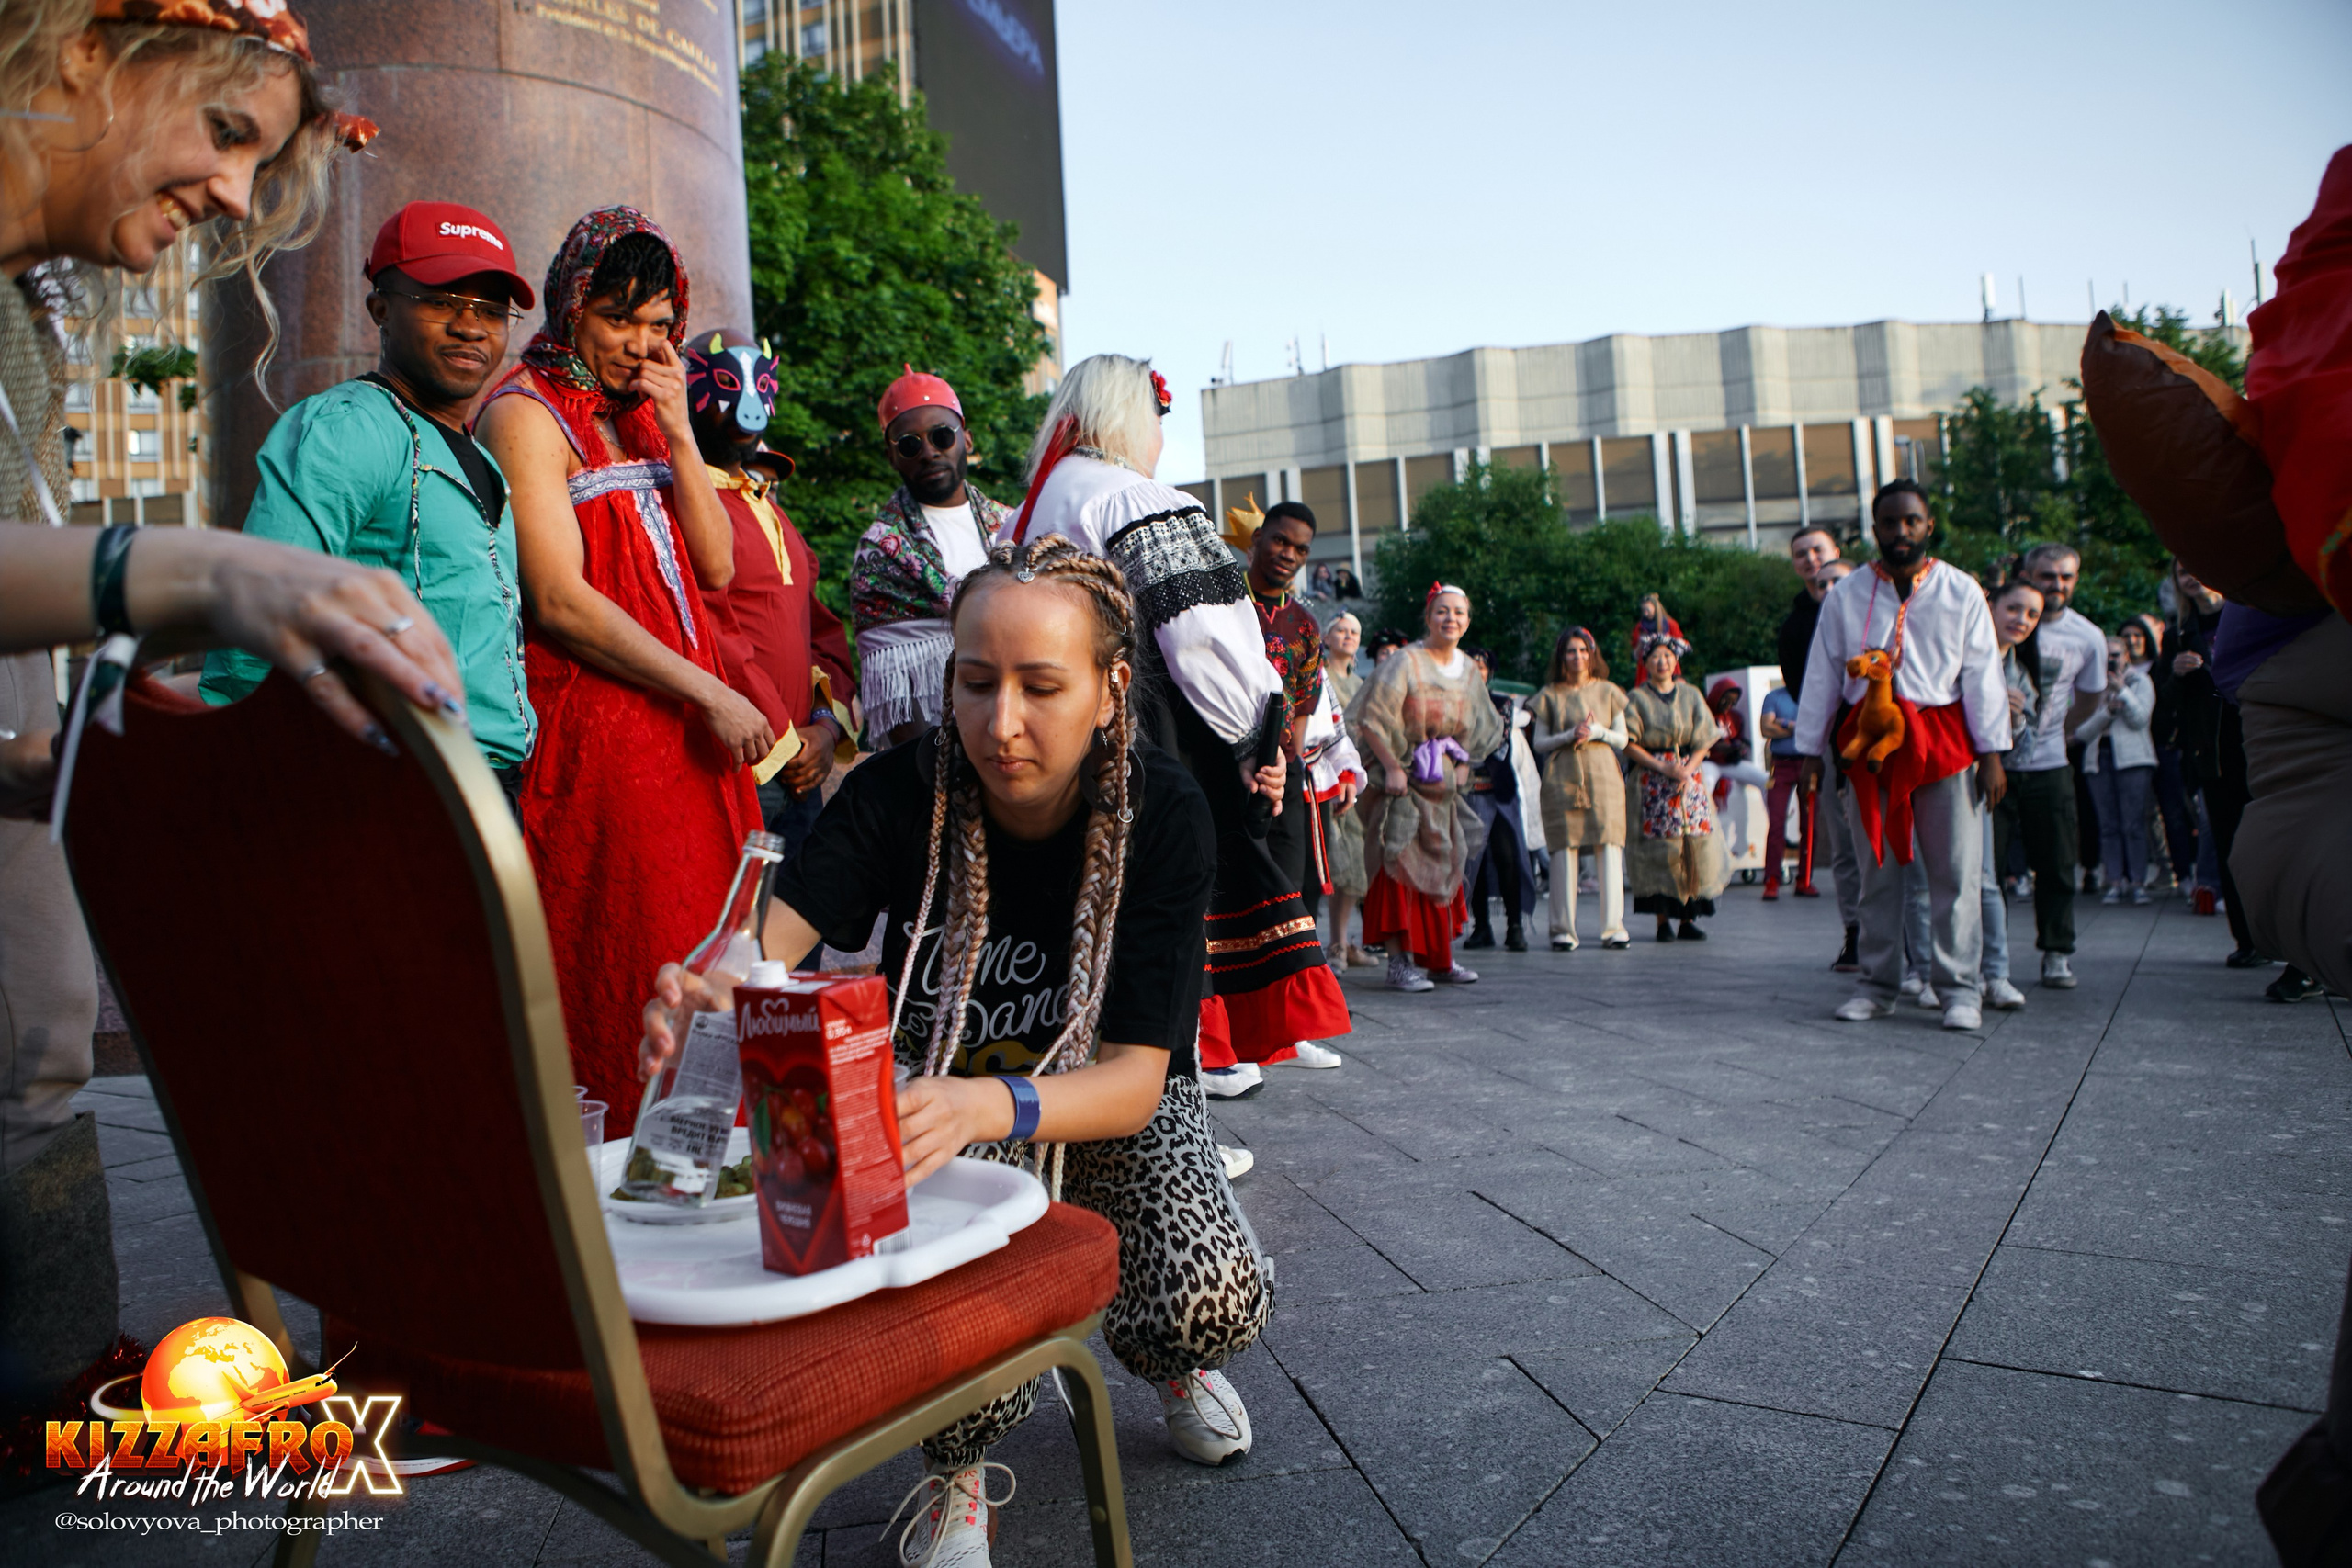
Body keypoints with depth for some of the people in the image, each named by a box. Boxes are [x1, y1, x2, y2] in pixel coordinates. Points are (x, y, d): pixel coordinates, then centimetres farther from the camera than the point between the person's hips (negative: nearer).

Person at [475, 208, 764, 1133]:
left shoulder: (644, 414, 18)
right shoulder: (526, 414, -4)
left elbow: (716, 570, 9)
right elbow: (561, 603, -14)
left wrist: (678, 435, -1)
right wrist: (709, 693, -15)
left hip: (691, 733, 7)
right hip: (595, 735, -7)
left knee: (697, 958, 6)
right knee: (615, 978, -5)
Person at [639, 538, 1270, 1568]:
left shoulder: (1162, 814, -23)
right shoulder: (901, 791, -20)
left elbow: (1137, 1076, -29)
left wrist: (987, 1107, -50)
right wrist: (708, 1000, -57)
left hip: (1115, 1112, 1)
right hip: (949, 1106, 0)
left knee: (1214, 1303, -25)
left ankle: (1165, 1362, 14)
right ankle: (957, 1469, 6)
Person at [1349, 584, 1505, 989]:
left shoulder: (1469, 670, 8)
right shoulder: (1405, 662, -12)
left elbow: (1475, 728, 22)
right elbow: (1370, 719, -16)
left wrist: (1461, 765, 9)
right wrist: (1392, 769, -19)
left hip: (1443, 785, 7)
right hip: (1402, 782, -7)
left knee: (1444, 869, 11)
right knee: (1401, 867, -9)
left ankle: (1439, 958, 21)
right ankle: (1400, 961, -8)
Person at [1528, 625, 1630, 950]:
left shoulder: (1608, 691, 13)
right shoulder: (1550, 695, 10)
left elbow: (1622, 740, 11)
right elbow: (1538, 743, 6)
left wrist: (1597, 731, -7)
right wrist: (1570, 735, -9)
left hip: (1603, 777, 1)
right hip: (1563, 778, -1)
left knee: (1609, 849, -6)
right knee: (1564, 850, -5)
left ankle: (1613, 927, -1)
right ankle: (1564, 930, -1)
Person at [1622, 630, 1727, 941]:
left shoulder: (1691, 695, 13)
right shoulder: (1636, 698, 5)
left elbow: (1703, 741, 8)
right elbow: (1629, 743, -3)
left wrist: (1687, 770, -9)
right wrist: (1662, 768, -13)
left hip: (1690, 776, 3)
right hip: (1651, 782, -3)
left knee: (1694, 843, -5)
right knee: (1658, 846, -10)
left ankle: (1687, 918, 0)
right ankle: (1664, 919, -5)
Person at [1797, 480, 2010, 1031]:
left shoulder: (1961, 592, 6)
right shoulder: (1845, 595, 7)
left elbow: (1982, 674, 4)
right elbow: (1823, 676, 8)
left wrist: (1992, 753, -1)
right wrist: (1810, 751, 6)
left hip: (1944, 743, -1)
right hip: (1869, 745, 1)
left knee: (1955, 872, -1)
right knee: (1878, 871, 8)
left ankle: (1959, 988, 6)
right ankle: (1877, 984, 16)